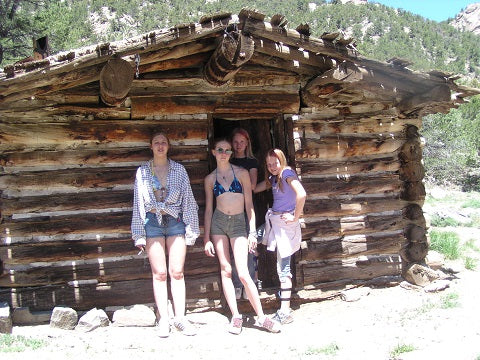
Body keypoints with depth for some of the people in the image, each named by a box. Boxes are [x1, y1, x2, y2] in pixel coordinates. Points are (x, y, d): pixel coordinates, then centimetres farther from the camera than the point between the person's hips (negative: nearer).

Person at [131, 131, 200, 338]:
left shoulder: (178, 169, 9)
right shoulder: (143, 171, 9)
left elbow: (188, 199, 8)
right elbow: (138, 203, 9)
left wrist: (191, 228, 3)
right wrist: (139, 234, 4)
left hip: (175, 221, 0)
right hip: (153, 222, 0)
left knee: (177, 272, -3)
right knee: (159, 273, -1)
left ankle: (180, 317, 4)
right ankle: (163, 320, 4)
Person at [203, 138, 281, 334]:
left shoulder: (241, 173, 1)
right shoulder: (210, 179, 6)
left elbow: (249, 204, 0)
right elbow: (208, 209, 8)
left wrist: (252, 232, -5)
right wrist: (207, 238, 3)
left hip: (238, 223, -2)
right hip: (218, 222, 2)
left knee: (243, 273, -10)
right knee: (225, 270, 2)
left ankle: (261, 317, 1)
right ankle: (235, 316, 10)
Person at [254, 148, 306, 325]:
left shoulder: (287, 173, -12)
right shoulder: (273, 178, 14)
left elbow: (301, 194, -26)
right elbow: (254, 189, 18)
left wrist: (295, 217, -19)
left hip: (286, 223, -9)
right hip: (274, 221, 9)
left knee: (283, 267, -6)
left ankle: (285, 312, -1)